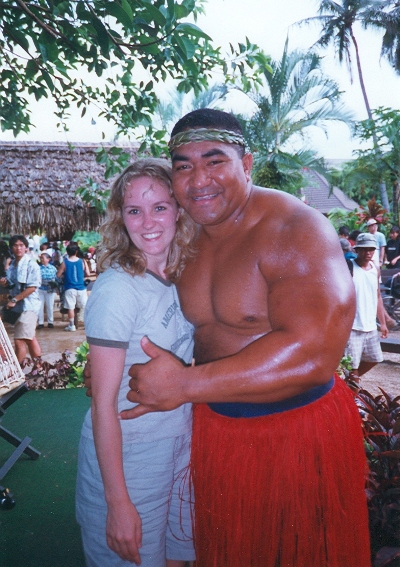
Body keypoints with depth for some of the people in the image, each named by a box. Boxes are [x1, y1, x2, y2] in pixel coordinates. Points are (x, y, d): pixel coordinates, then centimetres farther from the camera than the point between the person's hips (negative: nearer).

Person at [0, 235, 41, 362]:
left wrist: (14, 300, -18)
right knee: (30, 339, 16)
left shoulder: (31, 265, -13)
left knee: (19, 340, -9)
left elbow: (32, 287, -18)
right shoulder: (12, 265, 10)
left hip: (28, 305, -8)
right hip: (17, 305, 8)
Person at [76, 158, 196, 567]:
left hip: (181, 442, 6)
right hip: (127, 453, -6)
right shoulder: (117, 288, -21)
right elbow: (103, 403, -19)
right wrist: (118, 502, -17)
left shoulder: (180, 279, -1)